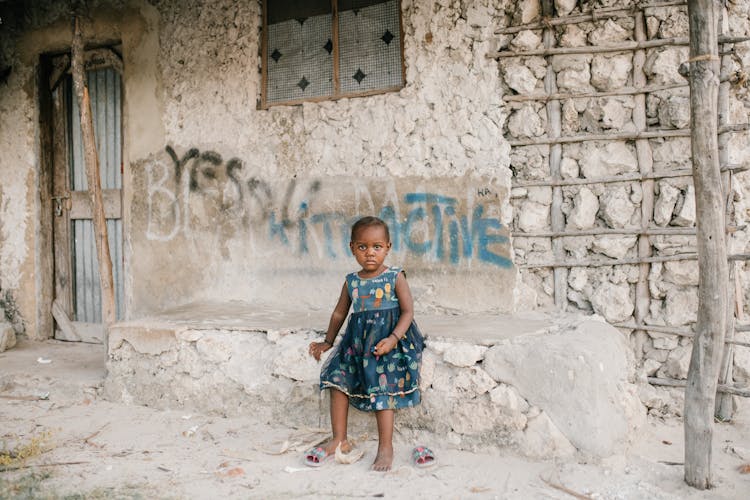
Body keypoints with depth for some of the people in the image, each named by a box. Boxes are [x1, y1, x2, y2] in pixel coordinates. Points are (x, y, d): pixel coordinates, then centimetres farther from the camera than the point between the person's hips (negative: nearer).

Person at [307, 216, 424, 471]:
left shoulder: (395, 278, -6)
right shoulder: (351, 282, 6)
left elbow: (408, 311, -9)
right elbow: (340, 313, 18)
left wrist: (393, 338, -22)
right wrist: (327, 342, 19)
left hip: (389, 343, -5)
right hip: (357, 343, 5)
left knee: (383, 391, -9)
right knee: (337, 380, 0)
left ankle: (386, 447, 5)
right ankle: (339, 440, 14)